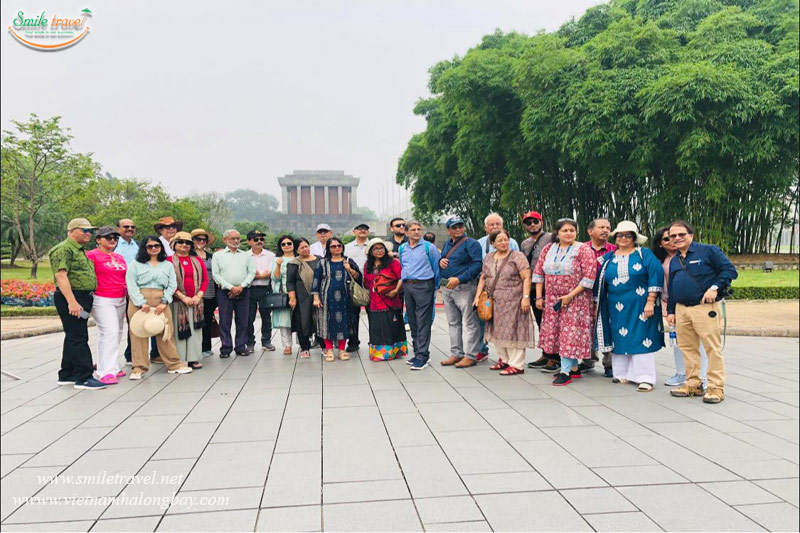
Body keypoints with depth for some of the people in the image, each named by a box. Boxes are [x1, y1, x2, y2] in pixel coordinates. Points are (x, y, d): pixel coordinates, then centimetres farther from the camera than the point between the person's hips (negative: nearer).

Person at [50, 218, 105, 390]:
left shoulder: (80, 250, 21)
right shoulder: (64, 249, -10)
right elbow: (60, 275, -19)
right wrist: (72, 302, -25)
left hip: (82, 299, 10)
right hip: (71, 299, -10)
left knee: (74, 338, 14)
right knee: (78, 338, -10)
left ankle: (66, 375, 23)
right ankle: (84, 378, -9)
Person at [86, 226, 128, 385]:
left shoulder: (120, 257, 17)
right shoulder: (92, 255, -3)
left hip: (120, 300, 7)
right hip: (102, 300, -7)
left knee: (117, 334, 11)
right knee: (110, 332, -14)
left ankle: (112, 366, 21)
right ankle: (106, 372, -11)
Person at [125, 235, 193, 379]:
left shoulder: (168, 265, 16)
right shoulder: (135, 265, 8)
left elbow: (172, 285, 8)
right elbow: (131, 285, -1)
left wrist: (164, 302, -6)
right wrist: (142, 303, -12)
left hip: (161, 304, 2)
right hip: (139, 303, -1)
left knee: (166, 333, 2)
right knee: (139, 334, -1)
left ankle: (174, 364, 11)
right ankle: (139, 368, 6)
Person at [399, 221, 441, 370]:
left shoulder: (429, 247, -3)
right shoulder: (401, 248, 12)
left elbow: (437, 268, 2)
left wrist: (434, 288, 5)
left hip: (424, 286, -5)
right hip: (407, 286, 5)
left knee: (423, 322, -7)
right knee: (412, 321, 10)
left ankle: (422, 356, -5)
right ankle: (417, 352, 20)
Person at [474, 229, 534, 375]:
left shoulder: (518, 257, -4)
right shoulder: (488, 258, 14)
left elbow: (526, 278, -9)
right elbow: (483, 278, 17)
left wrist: (526, 297, -17)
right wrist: (477, 296, 9)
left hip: (512, 302, -6)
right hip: (493, 303, 6)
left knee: (512, 331, -5)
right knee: (498, 332, 11)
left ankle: (516, 365, 2)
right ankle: (504, 359, 24)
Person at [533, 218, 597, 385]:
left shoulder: (583, 250, -6)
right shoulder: (548, 249, 9)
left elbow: (589, 276, -13)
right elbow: (538, 272, 10)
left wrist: (571, 295, -16)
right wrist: (539, 296, 4)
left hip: (575, 300, -5)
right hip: (552, 300, 5)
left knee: (570, 332, -6)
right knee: (553, 332, 7)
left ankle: (565, 371, -2)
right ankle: (573, 368, 18)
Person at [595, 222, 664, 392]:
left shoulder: (644, 254, 1)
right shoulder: (608, 258, 12)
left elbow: (656, 275, -7)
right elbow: (600, 282, 16)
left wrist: (650, 301, -14)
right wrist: (599, 304, 12)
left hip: (639, 306, -4)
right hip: (616, 307, 4)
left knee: (641, 339, -3)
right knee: (620, 339, 7)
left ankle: (645, 378, 2)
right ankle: (623, 374, 17)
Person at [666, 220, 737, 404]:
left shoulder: (708, 251, -1)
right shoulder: (674, 261, 18)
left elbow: (730, 270, -6)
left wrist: (715, 288, -17)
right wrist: (670, 311, 18)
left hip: (706, 308, -6)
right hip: (681, 309, 6)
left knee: (712, 347, -5)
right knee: (687, 348, 9)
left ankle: (716, 388, 2)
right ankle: (693, 385, 20)